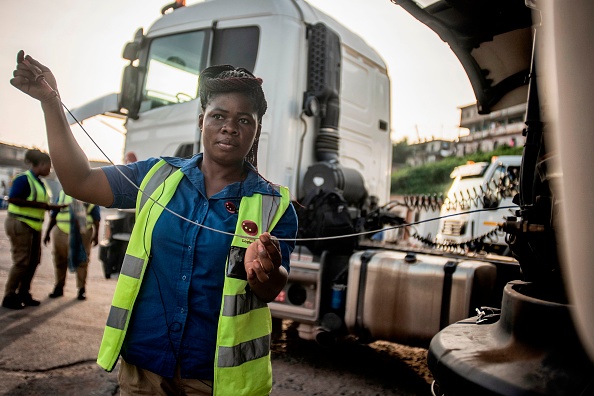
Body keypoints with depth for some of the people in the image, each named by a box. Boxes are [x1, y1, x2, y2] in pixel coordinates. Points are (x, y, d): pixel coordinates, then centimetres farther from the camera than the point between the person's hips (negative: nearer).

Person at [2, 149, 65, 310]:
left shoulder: (40, 182, 15)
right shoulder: (23, 179, -12)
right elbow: (13, 199, -21)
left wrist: (58, 206, 8)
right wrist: (38, 204, -22)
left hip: (34, 226, 9)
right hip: (20, 224, -9)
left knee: (34, 261, 10)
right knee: (21, 262, -6)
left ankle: (23, 294, 21)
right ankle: (9, 297, 5)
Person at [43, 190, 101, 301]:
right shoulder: (63, 193, 13)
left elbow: (96, 218, 6)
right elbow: (53, 215, 16)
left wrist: (96, 234, -1)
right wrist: (47, 232, 15)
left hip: (82, 233, -2)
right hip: (61, 231, 2)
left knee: (82, 261, -2)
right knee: (60, 260, 7)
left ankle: (82, 289, 8)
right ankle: (59, 287, 21)